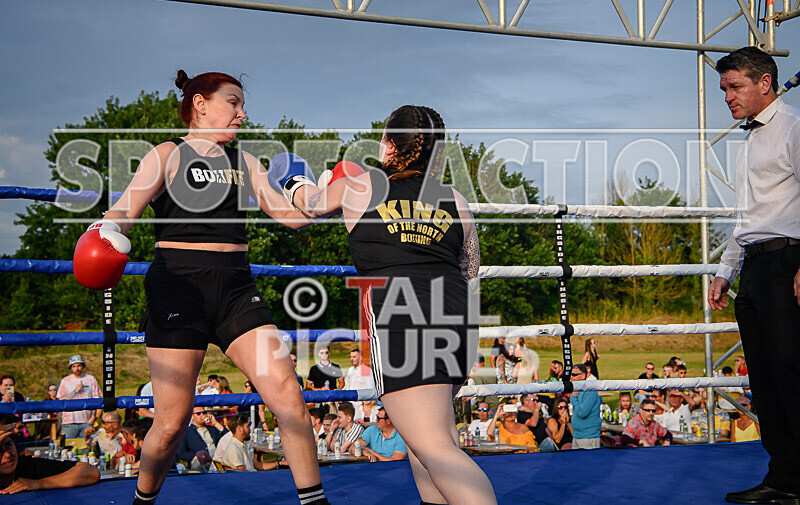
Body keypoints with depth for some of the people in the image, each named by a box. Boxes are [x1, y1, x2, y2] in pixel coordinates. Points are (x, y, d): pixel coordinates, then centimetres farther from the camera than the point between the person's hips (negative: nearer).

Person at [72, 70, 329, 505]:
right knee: (171, 423, -4)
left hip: (235, 287, 4)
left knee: (287, 395, -10)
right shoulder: (168, 155, 3)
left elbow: (292, 216, 18)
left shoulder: (244, 162, 18)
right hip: (178, 286, -4)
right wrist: (104, 232, -32)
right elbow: (125, 209, -10)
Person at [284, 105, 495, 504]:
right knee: (421, 426, 26)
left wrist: (295, 183, 52)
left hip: (400, 319, -6)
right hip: (457, 320, 6)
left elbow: (312, 203, 29)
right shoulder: (455, 201, 16)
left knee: (435, 450, -12)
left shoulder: (359, 186, 8)